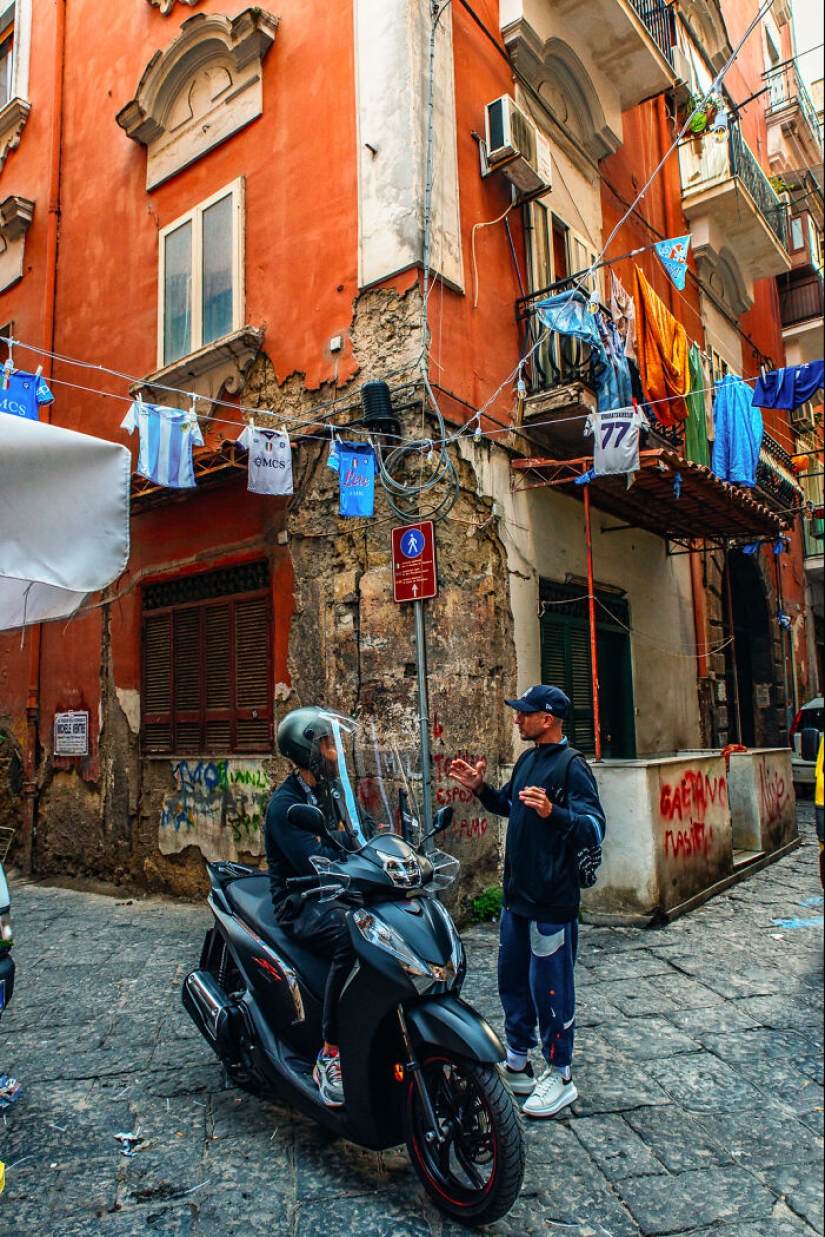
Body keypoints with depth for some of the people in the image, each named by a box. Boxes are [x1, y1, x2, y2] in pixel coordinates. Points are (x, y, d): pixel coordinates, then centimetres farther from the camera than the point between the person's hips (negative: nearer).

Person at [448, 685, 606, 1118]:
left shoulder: (571, 767, -17)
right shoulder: (527, 760, 9)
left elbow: (595, 827, -25)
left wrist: (553, 812, -41)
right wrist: (479, 788, 8)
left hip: (552, 901, -9)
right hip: (516, 895, 9)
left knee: (550, 988, 5)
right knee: (512, 980, 19)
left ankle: (560, 1076, 24)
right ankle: (517, 1064, 35)